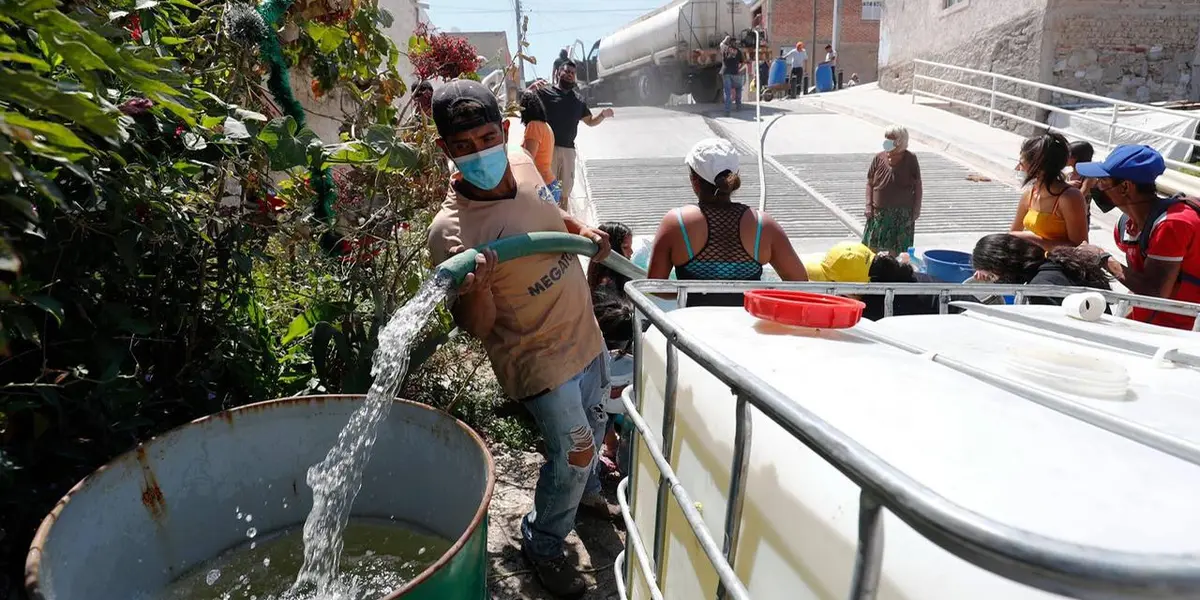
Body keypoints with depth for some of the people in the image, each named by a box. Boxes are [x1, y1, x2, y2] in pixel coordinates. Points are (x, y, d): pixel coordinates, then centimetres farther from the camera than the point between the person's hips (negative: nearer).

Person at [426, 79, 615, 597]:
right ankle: (543, 544, 31)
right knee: (573, 451, 0)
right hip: (537, 355, -7)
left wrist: (582, 229, -2)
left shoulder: (522, 162, -9)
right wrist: (478, 288, -43)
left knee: (592, 427, 26)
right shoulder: (451, 230, -28)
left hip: (585, 334, 7)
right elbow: (476, 326, -23)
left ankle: (582, 493, 58)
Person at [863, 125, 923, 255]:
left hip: (902, 213, -1)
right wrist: (868, 205, -2)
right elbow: (870, 183, 7)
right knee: (872, 246, 2)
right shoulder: (879, 158, 1)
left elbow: (918, 186, 1)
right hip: (879, 211, 1)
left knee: (896, 248, 6)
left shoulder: (910, 159, -3)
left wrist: (917, 208, -3)